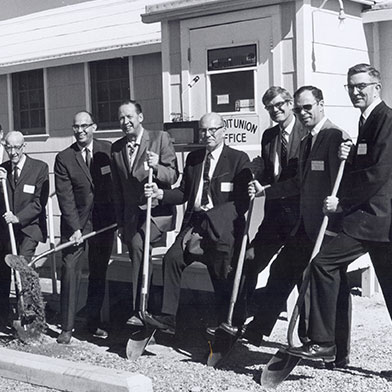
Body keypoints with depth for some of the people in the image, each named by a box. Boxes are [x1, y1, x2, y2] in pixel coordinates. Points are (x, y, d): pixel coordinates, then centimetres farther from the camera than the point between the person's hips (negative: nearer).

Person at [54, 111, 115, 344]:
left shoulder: (108, 150, 1)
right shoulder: (64, 158, -3)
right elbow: (65, 197, -8)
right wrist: (75, 228, -16)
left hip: (105, 222, 2)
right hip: (76, 222, -1)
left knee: (99, 273, 7)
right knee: (70, 271, -6)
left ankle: (94, 323, 18)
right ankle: (67, 327, 2)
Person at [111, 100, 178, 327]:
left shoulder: (161, 139, -3)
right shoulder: (116, 148, 10)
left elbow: (173, 177, -7)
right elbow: (118, 189, 16)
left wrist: (156, 167, -27)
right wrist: (120, 222, 15)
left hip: (158, 210, -5)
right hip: (132, 214, 5)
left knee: (138, 244, -27)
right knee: (140, 257, 7)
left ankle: (140, 310, -23)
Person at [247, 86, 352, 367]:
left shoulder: (336, 137, -14)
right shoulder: (307, 141, 16)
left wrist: (333, 225, -23)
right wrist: (264, 191, 17)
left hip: (329, 227, -9)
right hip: (307, 225, 9)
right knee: (282, 271, 13)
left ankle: (340, 351, 14)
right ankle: (256, 331, 24)